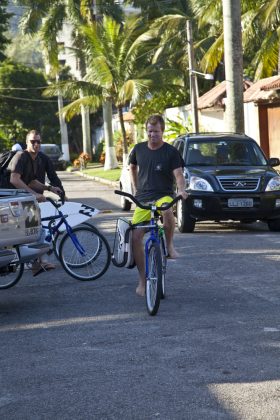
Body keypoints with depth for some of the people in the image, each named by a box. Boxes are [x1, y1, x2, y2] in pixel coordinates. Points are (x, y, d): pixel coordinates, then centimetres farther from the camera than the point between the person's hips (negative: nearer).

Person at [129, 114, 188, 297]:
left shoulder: (171, 152, -4)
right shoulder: (139, 149, 7)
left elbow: (178, 174, -14)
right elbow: (132, 167, 26)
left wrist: (182, 189, -34)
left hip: (163, 195, -4)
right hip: (143, 198, 4)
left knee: (167, 211, -41)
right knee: (135, 237, -7)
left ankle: (169, 244, -13)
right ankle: (143, 280, 7)